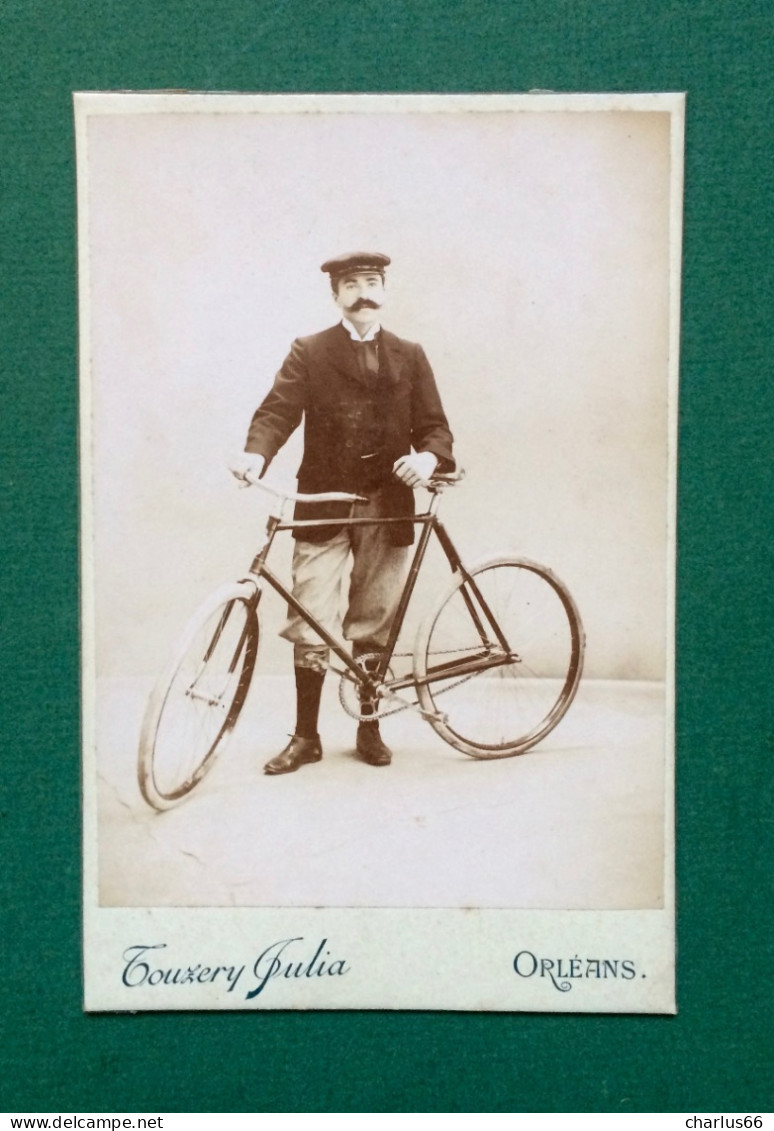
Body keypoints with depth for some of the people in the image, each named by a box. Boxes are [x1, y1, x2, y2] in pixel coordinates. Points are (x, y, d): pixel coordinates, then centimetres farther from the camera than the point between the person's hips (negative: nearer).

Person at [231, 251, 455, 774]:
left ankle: (370, 728, 24)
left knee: (374, 627, 9)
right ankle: (306, 736, 10)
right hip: (323, 507, -1)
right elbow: (277, 410, -7)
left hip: (387, 506, 2)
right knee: (311, 626, -3)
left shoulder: (409, 357, 11)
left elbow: (433, 424, 7)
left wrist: (429, 456, -16)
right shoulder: (308, 352, 5)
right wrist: (256, 454, -27)